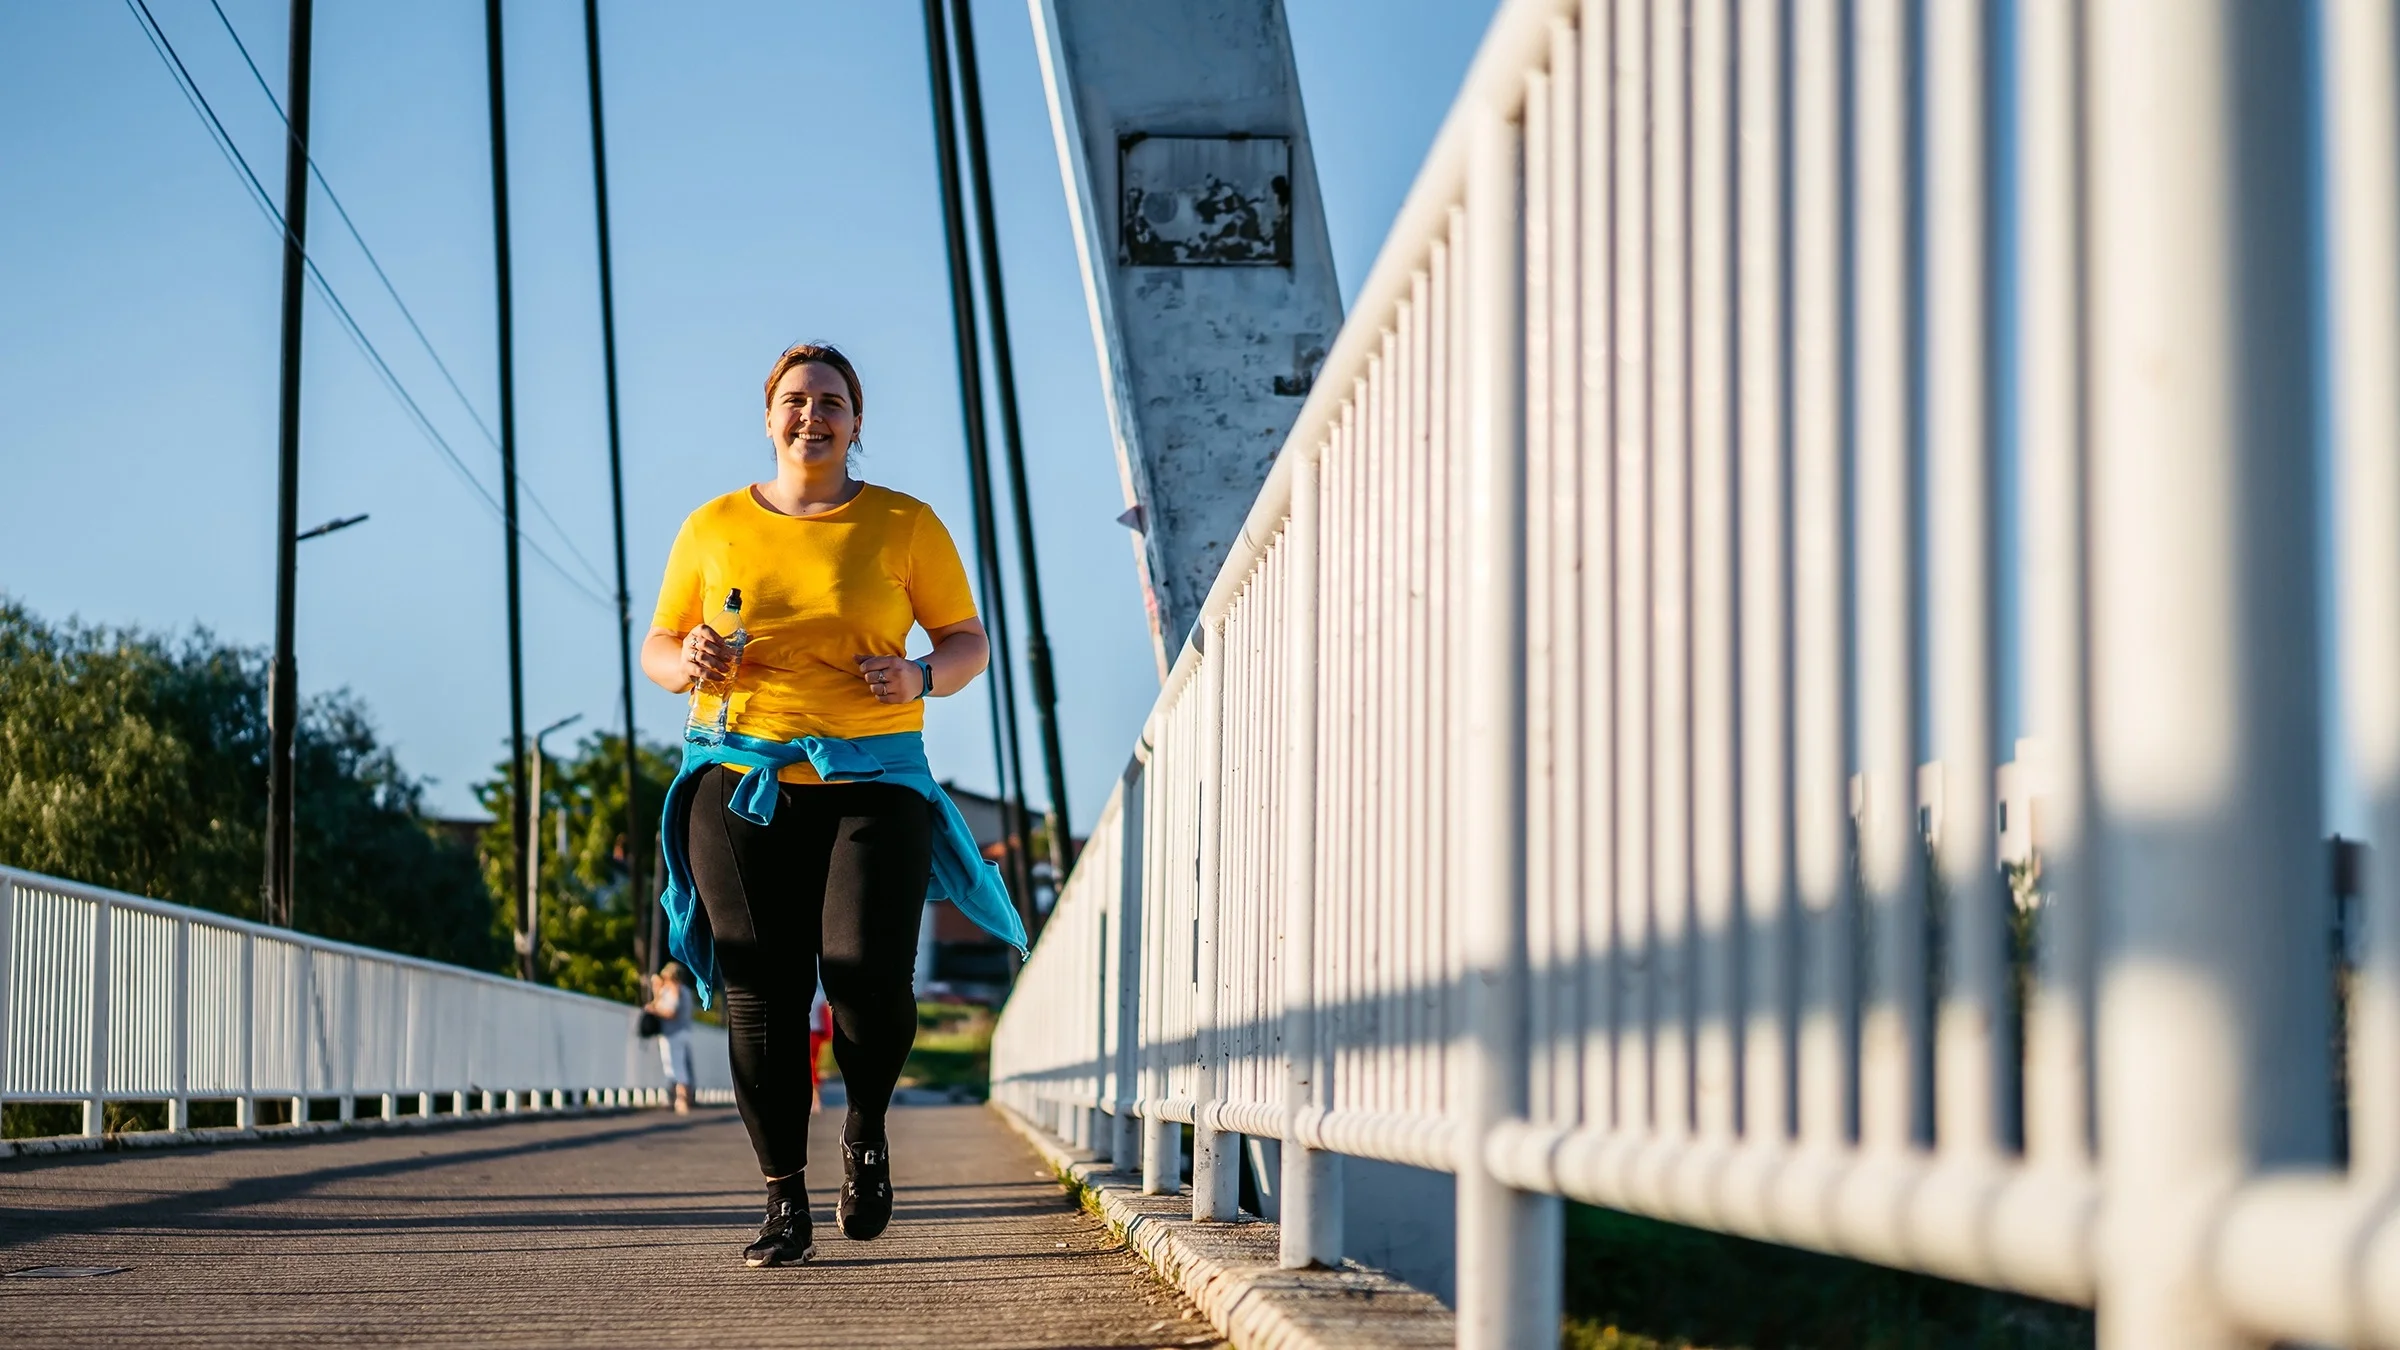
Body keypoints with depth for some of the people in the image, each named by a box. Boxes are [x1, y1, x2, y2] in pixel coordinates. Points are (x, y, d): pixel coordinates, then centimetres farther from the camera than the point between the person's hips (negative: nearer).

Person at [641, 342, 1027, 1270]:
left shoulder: (905, 524, 7)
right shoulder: (714, 528, 11)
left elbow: (969, 641, 12)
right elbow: (656, 650, 18)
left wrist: (921, 677, -9)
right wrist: (687, 662, -5)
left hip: (873, 783, -1)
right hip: (742, 778, 1)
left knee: (869, 978, -17)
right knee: (762, 992, -4)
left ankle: (868, 1127, 15)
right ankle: (784, 1204, 5)